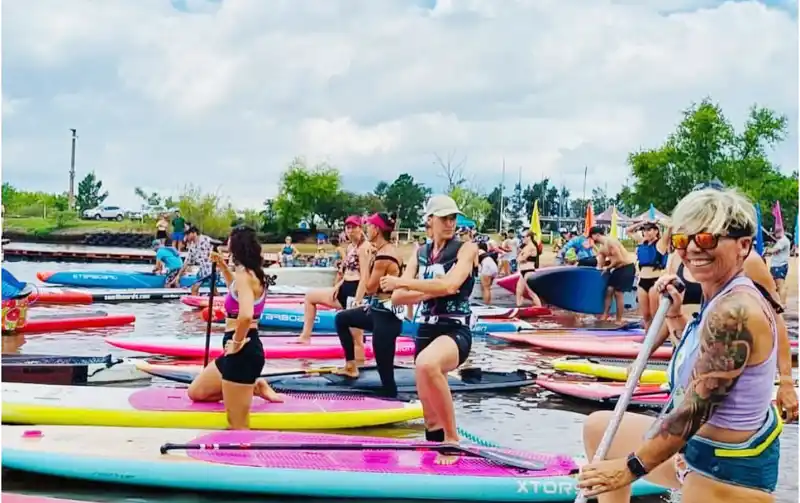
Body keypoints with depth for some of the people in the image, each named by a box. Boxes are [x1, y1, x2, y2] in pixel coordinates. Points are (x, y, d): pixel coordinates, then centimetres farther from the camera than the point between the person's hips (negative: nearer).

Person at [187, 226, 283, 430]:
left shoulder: (244, 274, -18)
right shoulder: (251, 273, 10)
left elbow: (246, 315, -36)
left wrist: (237, 342, -21)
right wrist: (223, 267, 25)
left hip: (242, 352, -9)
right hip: (244, 349, 10)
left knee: (238, 426, -3)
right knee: (195, 392, 21)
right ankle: (256, 387, 17)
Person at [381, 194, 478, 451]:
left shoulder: (466, 249, -2)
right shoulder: (420, 254, 13)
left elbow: (449, 285, -20)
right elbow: (397, 298, 3)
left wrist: (403, 282, -15)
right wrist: (431, 292, -14)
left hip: (456, 331, -6)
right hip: (426, 331, 6)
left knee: (427, 364, -39)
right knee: (431, 419, 9)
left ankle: (452, 438, -25)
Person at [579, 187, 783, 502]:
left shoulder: (733, 311, -27)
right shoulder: (721, 299, 3)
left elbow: (696, 407, -25)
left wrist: (633, 467, -15)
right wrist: (675, 315, 5)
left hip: (728, 472, -10)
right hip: (698, 444, 10)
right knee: (598, 427, 21)